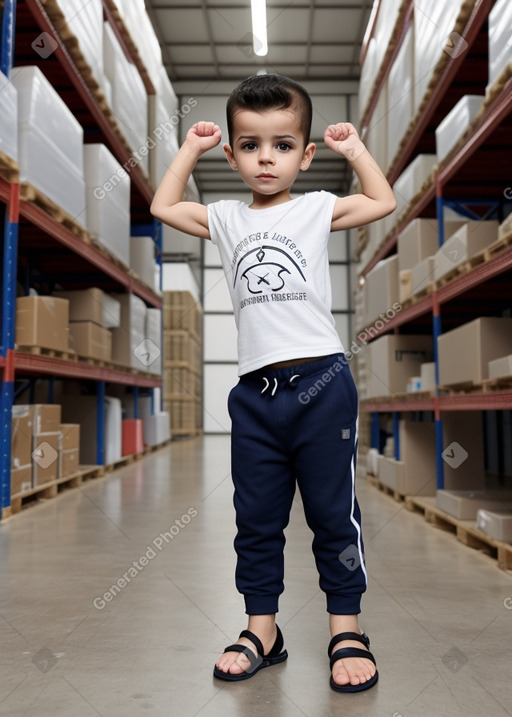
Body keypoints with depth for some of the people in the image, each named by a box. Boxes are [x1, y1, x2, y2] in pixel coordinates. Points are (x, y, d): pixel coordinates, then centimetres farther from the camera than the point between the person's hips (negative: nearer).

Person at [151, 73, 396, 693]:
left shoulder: (317, 208, 7)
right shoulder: (227, 220, 13)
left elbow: (383, 202, 5)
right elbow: (163, 207, 20)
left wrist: (353, 148, 13)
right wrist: (190, 149, 22)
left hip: (321, 384, -3)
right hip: (255, 391, 3)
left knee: (333, 512, 6)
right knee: (255, 517, 11)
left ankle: (346, 629, 21)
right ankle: (262, 630, 26)